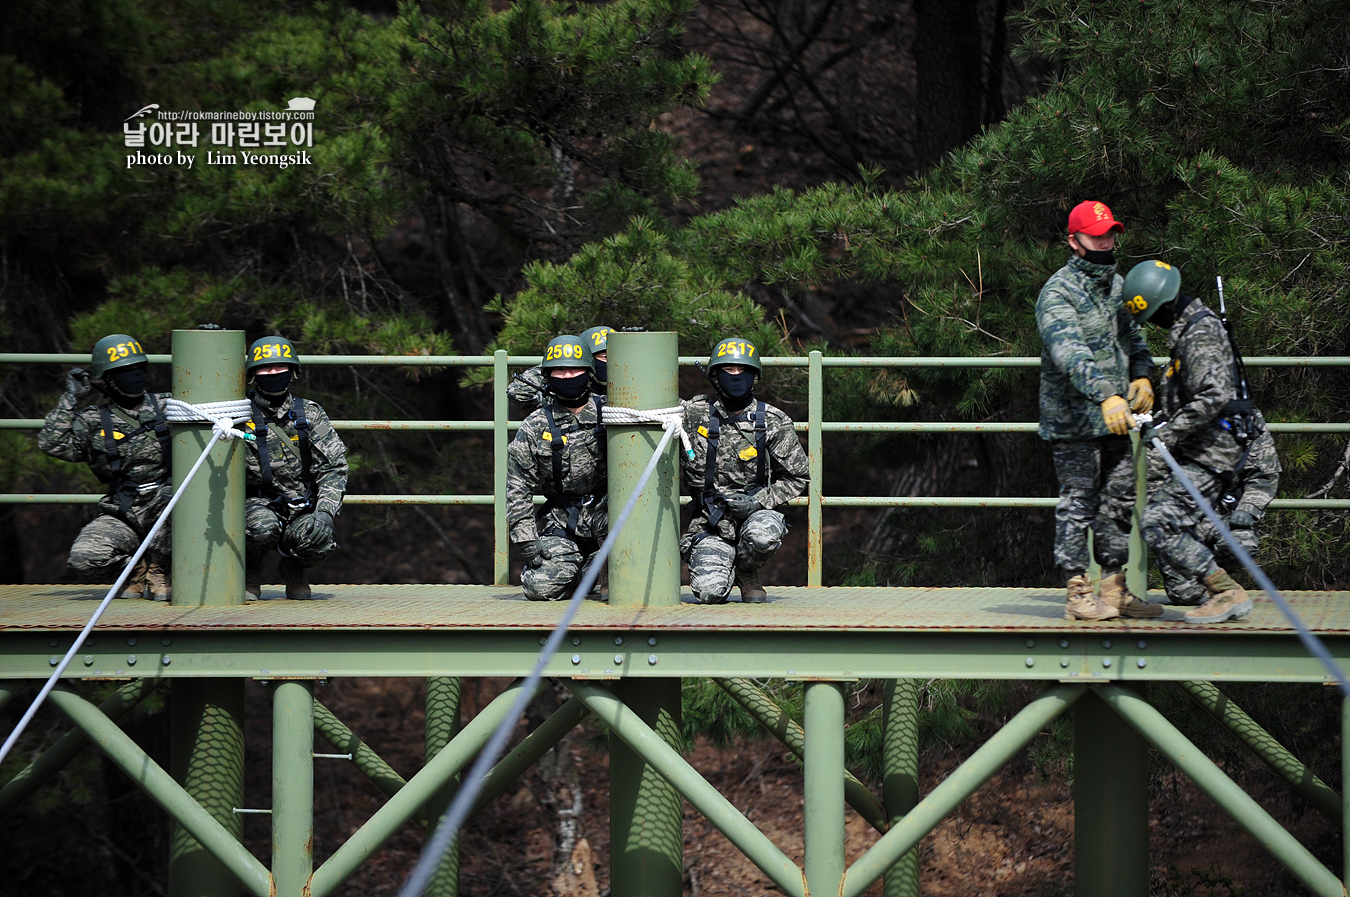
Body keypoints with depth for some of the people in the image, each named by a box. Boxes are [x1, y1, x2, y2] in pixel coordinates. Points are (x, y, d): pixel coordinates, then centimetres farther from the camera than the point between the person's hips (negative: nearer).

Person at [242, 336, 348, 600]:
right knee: (263, 528, -37)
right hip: (257, 501, -2)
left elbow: (334, 465, 1)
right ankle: (248, 572, -1)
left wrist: (325, 511, -13)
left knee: (318, 537, -30)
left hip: (301, 506, 2)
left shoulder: (309, 414, 6)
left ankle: (294, 569, 8)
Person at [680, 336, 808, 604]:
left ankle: (746, 572, 0)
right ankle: (723, 568, 18)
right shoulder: (695, 413, 0)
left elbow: (797, 478, 4)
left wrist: (759, 502, -11)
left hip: (755, 512, 0)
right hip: (711, 521, 0)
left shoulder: (774, 422, 0)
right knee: (710, 592, -23)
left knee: (763, 534, -38)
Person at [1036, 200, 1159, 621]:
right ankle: (1078, 592, 0)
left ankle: (1114, 587, 19)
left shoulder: (1116, 284, 14)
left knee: (1120, 501, 11)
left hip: (1115, 418, 8)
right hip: (1073, 421, -8)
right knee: (1078, 503, -5)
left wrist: (1141, 375, 5)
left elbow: (1132, 336, 26)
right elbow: (1071, 353, -29)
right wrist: (1106, 396, -42)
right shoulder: (1058, 293, -14)